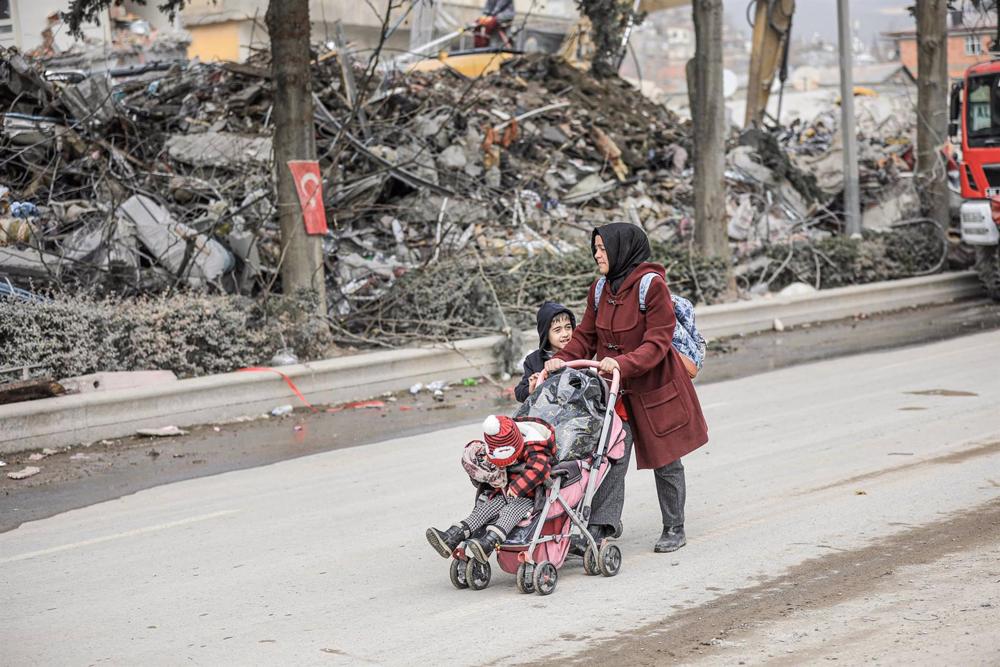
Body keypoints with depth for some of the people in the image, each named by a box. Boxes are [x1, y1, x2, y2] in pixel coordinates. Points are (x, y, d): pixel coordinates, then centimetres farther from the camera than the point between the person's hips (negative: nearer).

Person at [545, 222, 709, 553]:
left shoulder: (652, 285, -16)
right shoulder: (601, 289, 5)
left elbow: (657, 342, -20)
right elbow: (586, 336, 9)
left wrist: (623, 363, -33)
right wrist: (561, 359, -9)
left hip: (655, 387, -5)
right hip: (615, 389, 5)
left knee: (665, 461, 9)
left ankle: (674, 529, 23)